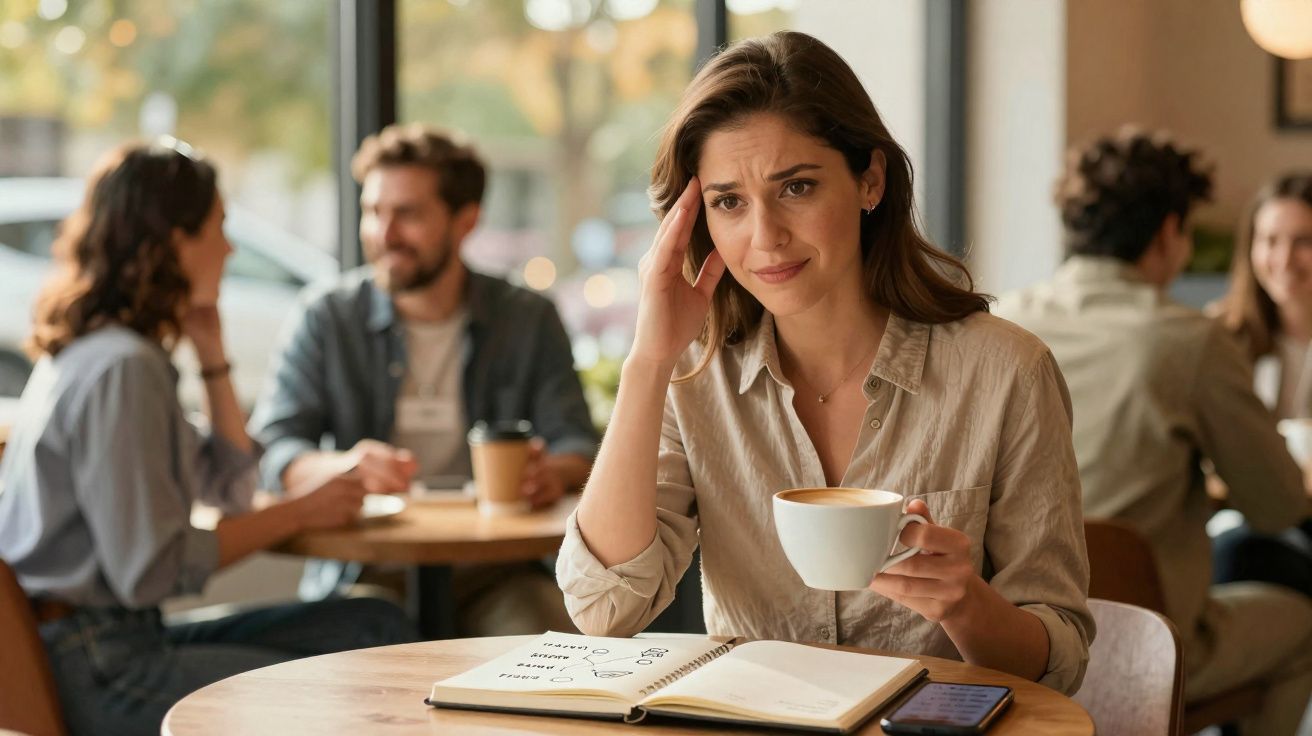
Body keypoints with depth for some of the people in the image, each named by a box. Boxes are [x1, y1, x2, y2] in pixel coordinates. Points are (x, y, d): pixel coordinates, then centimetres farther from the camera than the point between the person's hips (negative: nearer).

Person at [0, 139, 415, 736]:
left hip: (124, 637, 10)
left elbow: (231, 488, 18)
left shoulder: (108, 351, 12)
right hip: (94, 672, -10)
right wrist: (299, 513, -11)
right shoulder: (122, 370, -19)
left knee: (375, 630, 6)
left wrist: (211, 354, 9)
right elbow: (152, 570, -21)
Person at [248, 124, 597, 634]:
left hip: (492, 570, 1)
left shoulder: (529, 320, 8)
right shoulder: (326, 318, 5)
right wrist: (342, 467, -28)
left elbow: (576, 444, 2)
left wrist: (553, 472, -25)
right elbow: (271, 449, -4)